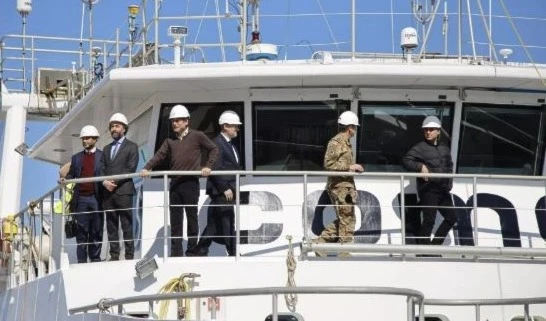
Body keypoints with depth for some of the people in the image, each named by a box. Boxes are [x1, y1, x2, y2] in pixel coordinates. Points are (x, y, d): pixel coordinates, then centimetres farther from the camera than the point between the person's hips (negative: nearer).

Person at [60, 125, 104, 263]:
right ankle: (81, 260, 3)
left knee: (96, 230, 1)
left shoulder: (102, 156, 6)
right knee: (82, 231, 2)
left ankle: (95, 258, 6)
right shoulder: (76, 157, 16)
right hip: (81, 199, 2)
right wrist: (65, 179, -7)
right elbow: (71, 174, 12)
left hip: (96, 198, -2)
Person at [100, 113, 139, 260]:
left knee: (127, 225, -7)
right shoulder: (107, 148, 21)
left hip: (124, 191, -6)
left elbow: (131, 169, -7)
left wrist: (115, 181, -13)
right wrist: (105, 181, -6)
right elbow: (102, 169, 15)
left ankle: (129, 255, -7)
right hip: (108, 193, 6)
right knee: (111, 226, 4)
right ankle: (114, 255, 6)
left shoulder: (131, 147, 3)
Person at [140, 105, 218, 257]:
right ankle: (176, 253, 7)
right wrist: (147, 168, -12)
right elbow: (159, 155, 3)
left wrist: (208, 166, -6)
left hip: (190, 183, -4)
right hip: (174, 184, 4)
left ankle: (191, 252, 5)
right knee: (175, 221, 4)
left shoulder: (197, 136, 1)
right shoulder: (170, 141, 13)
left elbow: (213, 149, 6)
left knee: (192, 219, 1)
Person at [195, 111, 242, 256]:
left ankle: (201, 251, 15)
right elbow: (215, 168, -18)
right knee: (227, 223, -8)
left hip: (228, 190, 10)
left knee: (214, 224, 11)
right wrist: (225, 189, -19)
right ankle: (233, 253, -6)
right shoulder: (217, 144, -12)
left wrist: (234, 187, 14)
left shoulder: (231, 145, 19)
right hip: (220, 190, -10)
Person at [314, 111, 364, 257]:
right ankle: (344, 253, -1)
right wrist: (349, 166, -20)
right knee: (347, 219, -6)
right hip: (340, 186, -10)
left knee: (343, 220, 12)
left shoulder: (346, 143, 19)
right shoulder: (336, 142, -13)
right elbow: (328, 164, -20)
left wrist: (354, 167, 17)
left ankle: (320, 242, 14)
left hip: (346, 186, 10)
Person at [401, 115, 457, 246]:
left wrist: (449, 182, 16)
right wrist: (420, 166, -26)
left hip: (443, 190, 8)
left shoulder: (444, 148, 16)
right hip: (428, 190, -7)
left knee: (451, 218, 11)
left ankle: (435, 245, 19)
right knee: (429, 220, -10)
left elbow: (449, 166, 29)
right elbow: (406, 161, -13)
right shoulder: (420, 147, -5)